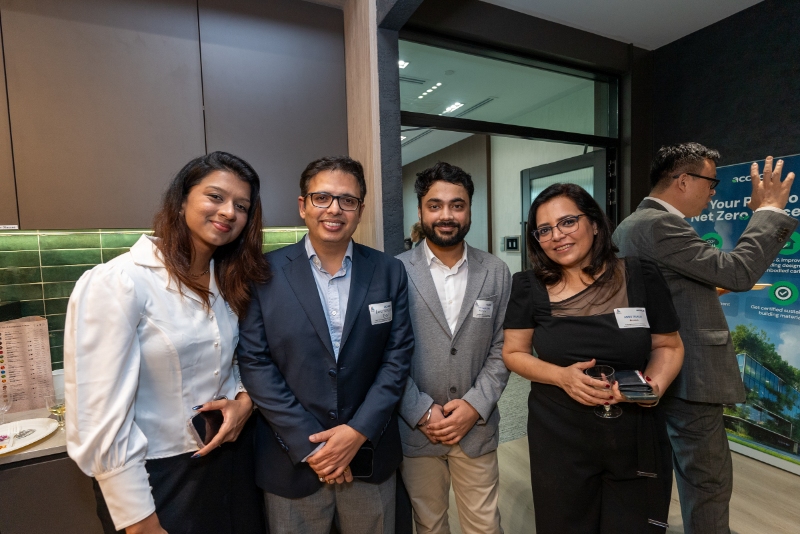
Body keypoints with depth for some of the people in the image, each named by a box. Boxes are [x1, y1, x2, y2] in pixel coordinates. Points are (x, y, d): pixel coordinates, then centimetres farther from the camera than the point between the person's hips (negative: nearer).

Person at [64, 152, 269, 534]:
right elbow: (101, 416, -18)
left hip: (229, 463, 6)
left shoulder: (229, 282, 1)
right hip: (156, 478, -6)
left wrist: (243, 398, -9)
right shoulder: (116, 284, -18)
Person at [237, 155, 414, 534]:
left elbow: (398, 356, -3)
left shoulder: (389, 272, -2)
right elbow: (254, 361, -9)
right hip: (292, 459, -1)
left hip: (370, 454, 2)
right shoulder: (266, 273, -7)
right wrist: (308, 444, -12)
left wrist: (359, 431, -11)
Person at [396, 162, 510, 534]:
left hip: (477, 426, 2)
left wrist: (475, 406, -9)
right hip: (415, 429, -1)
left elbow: (501, 348, 1)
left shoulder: (496, 273, 0)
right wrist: (422, 413, -11)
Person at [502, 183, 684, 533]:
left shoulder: (642, 277, -8)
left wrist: (653, 386, -17)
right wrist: (562, 375, -18)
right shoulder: (529, 288, -9)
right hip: (559, 439, 0)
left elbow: (669, 346, 3)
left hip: (636, 439, 1)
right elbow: (513, 353, -2)